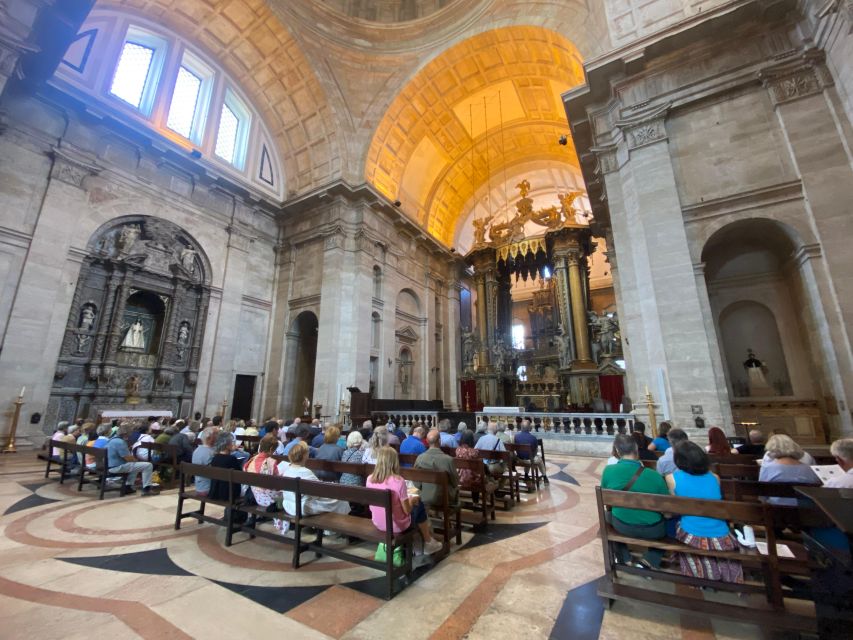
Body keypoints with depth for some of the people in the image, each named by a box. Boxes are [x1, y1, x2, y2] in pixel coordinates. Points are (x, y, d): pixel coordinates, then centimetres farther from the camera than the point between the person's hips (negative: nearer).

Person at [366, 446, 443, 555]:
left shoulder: (370, 479, -11)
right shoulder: (398, 481, -25)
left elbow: (371, 507, 4)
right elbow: (407, 511, -16)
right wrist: (412, 500, 5)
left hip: (377, 524, 5)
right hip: (397, 526, -5)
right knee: (419, 505, 21)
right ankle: (428, 543, 38)